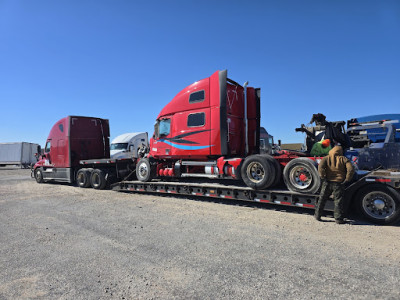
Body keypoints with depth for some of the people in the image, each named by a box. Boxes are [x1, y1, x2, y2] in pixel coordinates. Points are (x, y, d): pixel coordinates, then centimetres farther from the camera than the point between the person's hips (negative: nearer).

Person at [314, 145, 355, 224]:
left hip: (327, 183, 1)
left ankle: (317, 215, 20)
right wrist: (347, 180, -4)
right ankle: (338, 219, 9)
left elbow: (320, 167, -16)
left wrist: (323, 177, -8)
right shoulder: (343, 159, 2)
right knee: (338, 202, 7)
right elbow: (351, 169, -10)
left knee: (322, 199, 13)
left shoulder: (326, 158, 2)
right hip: (339, 184, -1)